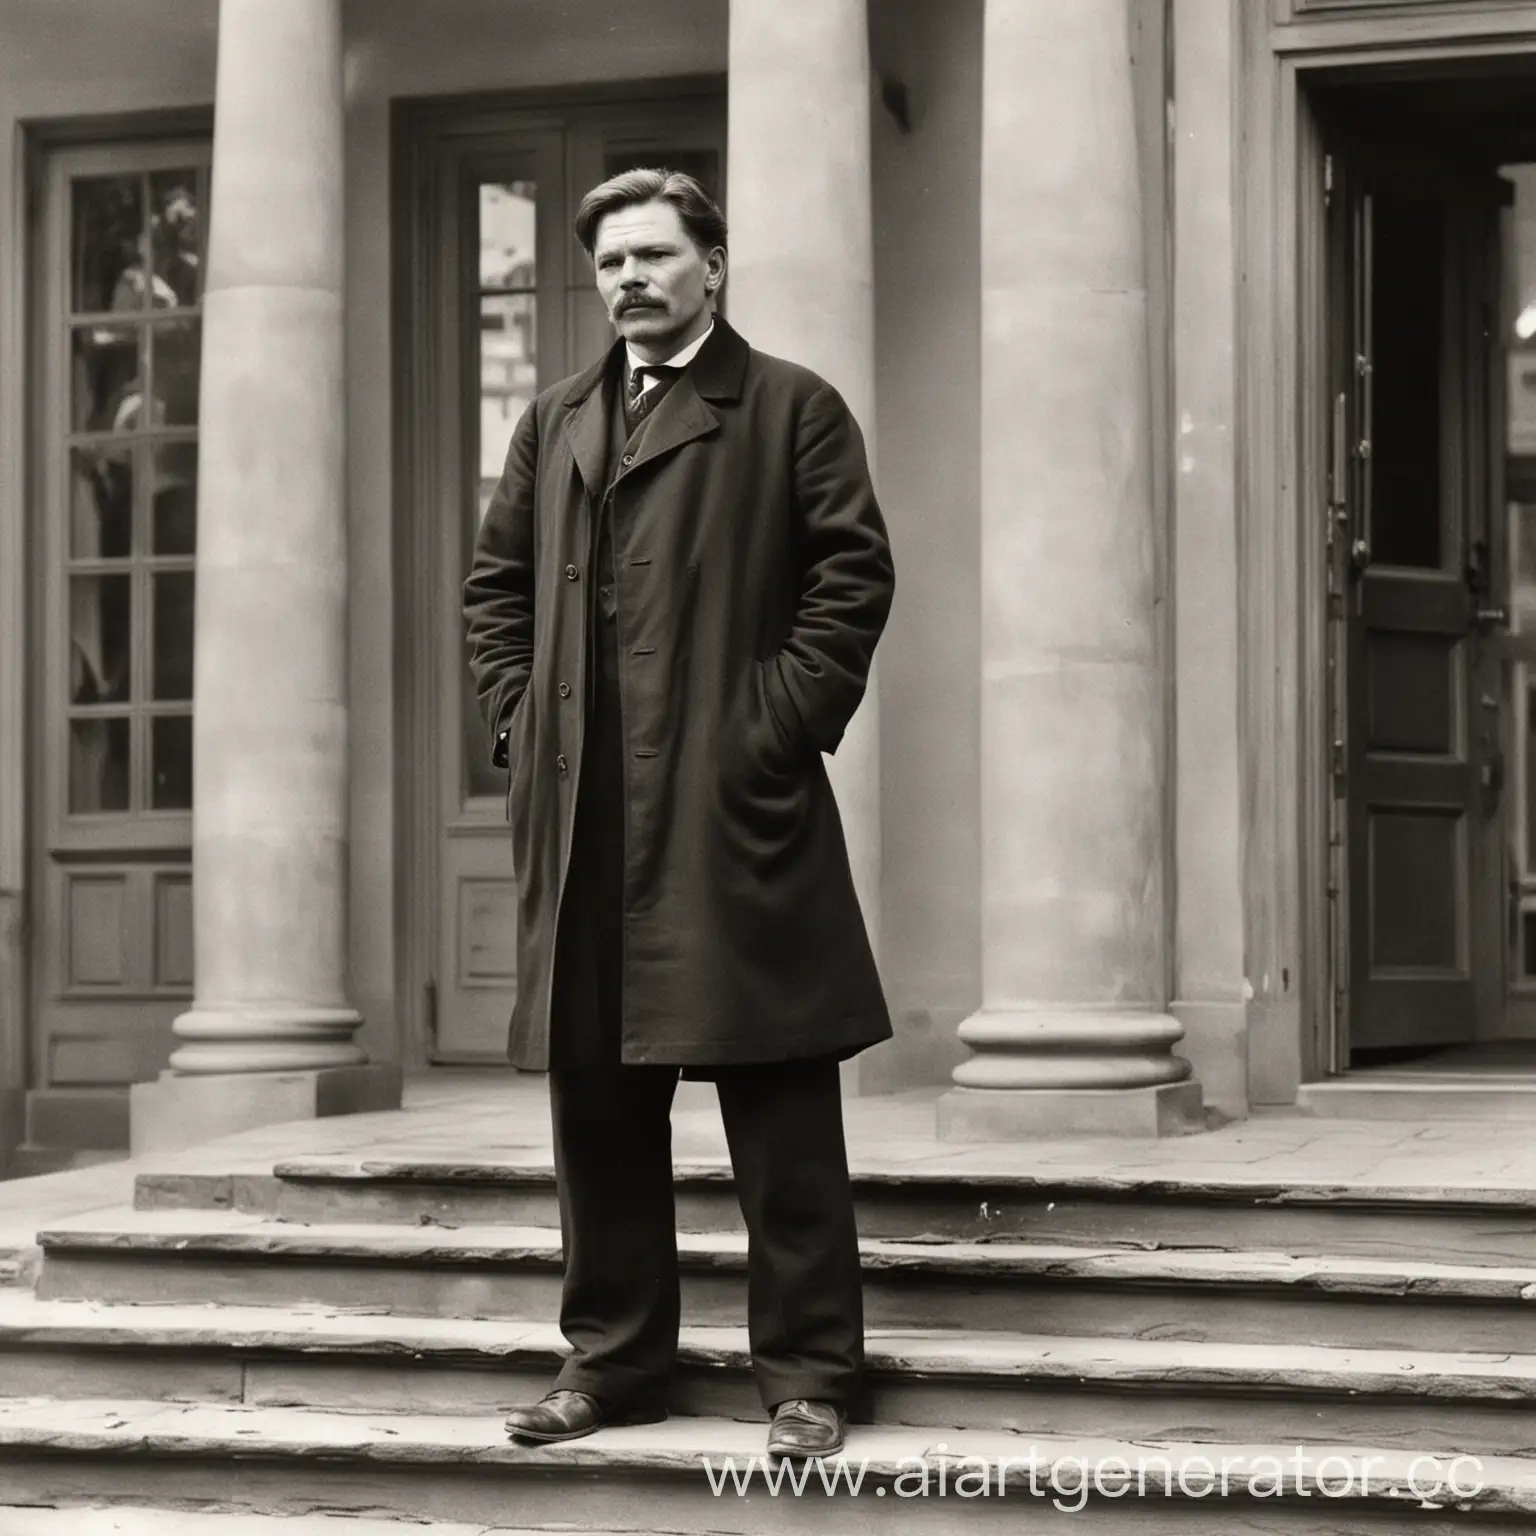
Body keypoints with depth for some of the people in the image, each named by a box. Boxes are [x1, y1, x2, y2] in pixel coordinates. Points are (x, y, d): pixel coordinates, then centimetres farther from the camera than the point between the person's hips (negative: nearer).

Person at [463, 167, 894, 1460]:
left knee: (780, 1098, -2)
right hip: (580, 814, 5)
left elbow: (854, 571, -3)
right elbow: (496, 580, 21)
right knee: (595, 1091, 9)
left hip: (734, 805, -5)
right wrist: (519, 715, 7)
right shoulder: (556, 422, 19)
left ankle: (808, 1369, 4)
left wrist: (783, 721, -10)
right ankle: (615, 1355, 20)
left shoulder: (791, 408, 3)